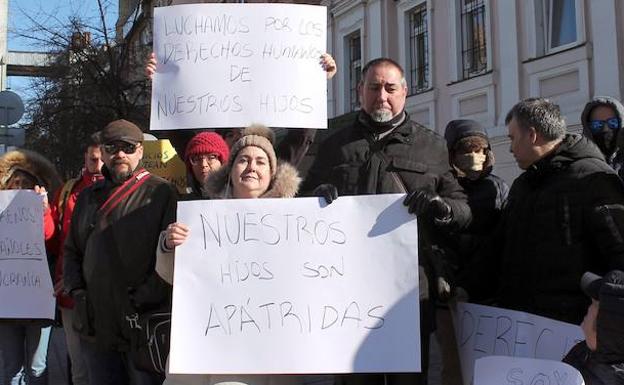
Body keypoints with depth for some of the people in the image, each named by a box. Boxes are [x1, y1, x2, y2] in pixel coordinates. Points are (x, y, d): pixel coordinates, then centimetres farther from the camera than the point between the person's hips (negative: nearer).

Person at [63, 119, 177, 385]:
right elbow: (72, 250, 21)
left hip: (142, 323, -5)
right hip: (95, 326, 6)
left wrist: (144, 298, -16)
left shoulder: (160, 192, -3)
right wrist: (76, 289, 5)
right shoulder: (89, 196, 17)